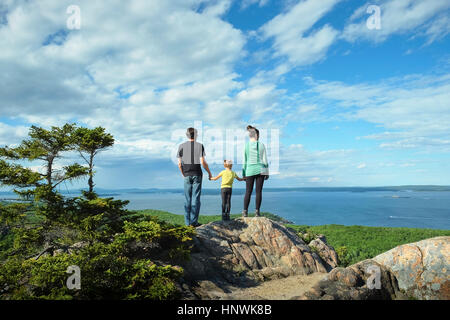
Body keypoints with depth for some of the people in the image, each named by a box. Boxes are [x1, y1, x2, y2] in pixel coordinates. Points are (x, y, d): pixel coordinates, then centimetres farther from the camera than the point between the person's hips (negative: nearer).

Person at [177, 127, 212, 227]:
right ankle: (194, 221, 0)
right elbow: (203, 162, -9)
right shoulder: (199, 146, -4)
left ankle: (187, 222, 10)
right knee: (195, 198, 1)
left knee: (187, 199, 8)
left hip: (187, 175, 2)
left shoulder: (181, 146, 3)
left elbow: (179, 164, 3)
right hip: (197, 174, -2)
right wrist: (209, 172, 3)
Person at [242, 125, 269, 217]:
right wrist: (267, 172, 6)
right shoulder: (261, 145, -1)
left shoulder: (246, 145, -1)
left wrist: (244, 174, 6)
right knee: (259, 191, 3)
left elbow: (244, 161, 0)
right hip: (260, 170, 0)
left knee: (248, 192, 7)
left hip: (250, 170, 0)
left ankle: (245, 212, 0)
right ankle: (257, 211, 1)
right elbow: (265, 160, -1)